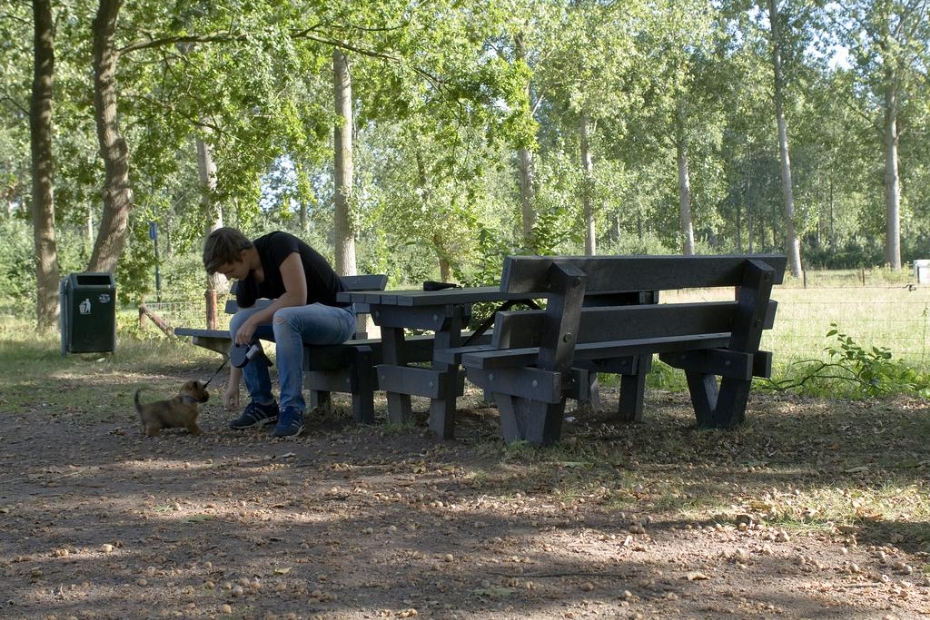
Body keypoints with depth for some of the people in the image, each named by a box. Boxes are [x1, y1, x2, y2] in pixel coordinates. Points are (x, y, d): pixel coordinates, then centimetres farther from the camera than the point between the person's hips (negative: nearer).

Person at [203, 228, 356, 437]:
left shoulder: (279, 244, -21)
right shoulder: (246, 281, 0)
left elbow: (297, 297, -29)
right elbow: (241, 336, 7)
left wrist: (255, 319, -23)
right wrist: (233, 383, 6)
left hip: (338, 315, -8)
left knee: (283, 318, -36)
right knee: (238, 322, -8)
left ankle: (292, 409, -28)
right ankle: (262, 403, -1)